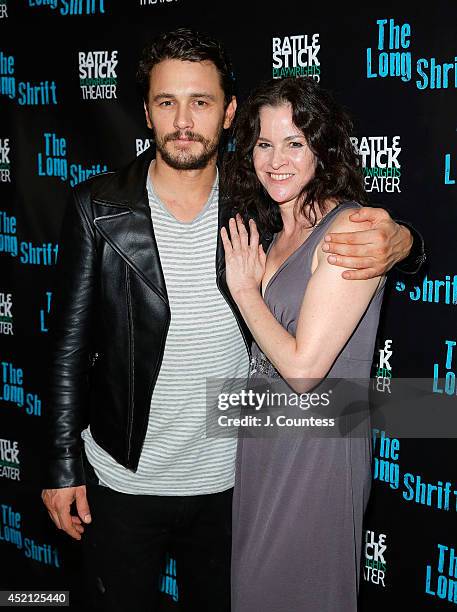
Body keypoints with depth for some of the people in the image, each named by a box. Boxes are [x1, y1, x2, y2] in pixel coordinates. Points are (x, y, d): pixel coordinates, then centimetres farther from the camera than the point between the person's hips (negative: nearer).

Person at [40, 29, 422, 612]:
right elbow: (70, 342, -6)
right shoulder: (98, 207, -9)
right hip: (122, 479, -1)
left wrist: (397, 241, -23)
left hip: (230, 478, 2)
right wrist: (62, 466, -5)